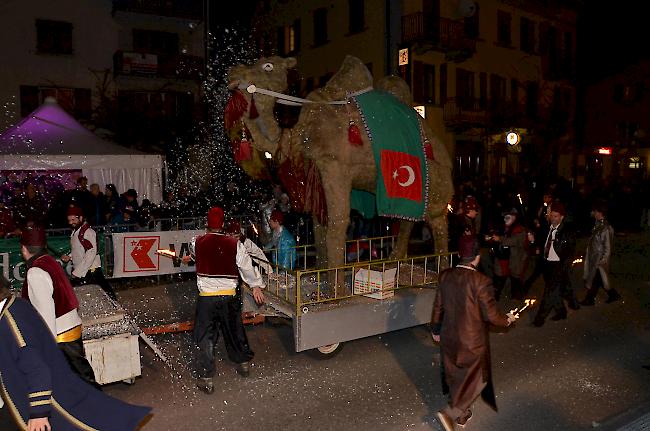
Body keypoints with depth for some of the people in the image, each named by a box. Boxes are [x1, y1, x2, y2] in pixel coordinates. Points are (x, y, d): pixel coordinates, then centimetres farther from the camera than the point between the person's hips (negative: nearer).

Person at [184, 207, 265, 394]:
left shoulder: (197, 242, -3)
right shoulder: (234, 244, -6)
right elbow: (246, 266, 0)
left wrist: (188, 258, 47)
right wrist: (256, 286, 14)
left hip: (206, 297, -1)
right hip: (229, 296, 1)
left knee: (205, 337, 7)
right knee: (234, 330, 20)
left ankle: (206, 379, 9)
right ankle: (243, 363, 38)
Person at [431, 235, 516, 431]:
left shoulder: (445, 276, -8)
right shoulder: (481, 281, -24)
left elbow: (438, 306, 3)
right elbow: (491, 315, -17)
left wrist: (435, 329, 18)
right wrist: (508, 319, 5)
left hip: (449, 338, 6)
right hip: (472, 341, -5)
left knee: (455, 377, 22)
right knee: (475, 378, 15)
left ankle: (460, 414, 40)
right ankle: (450, 413, 6)